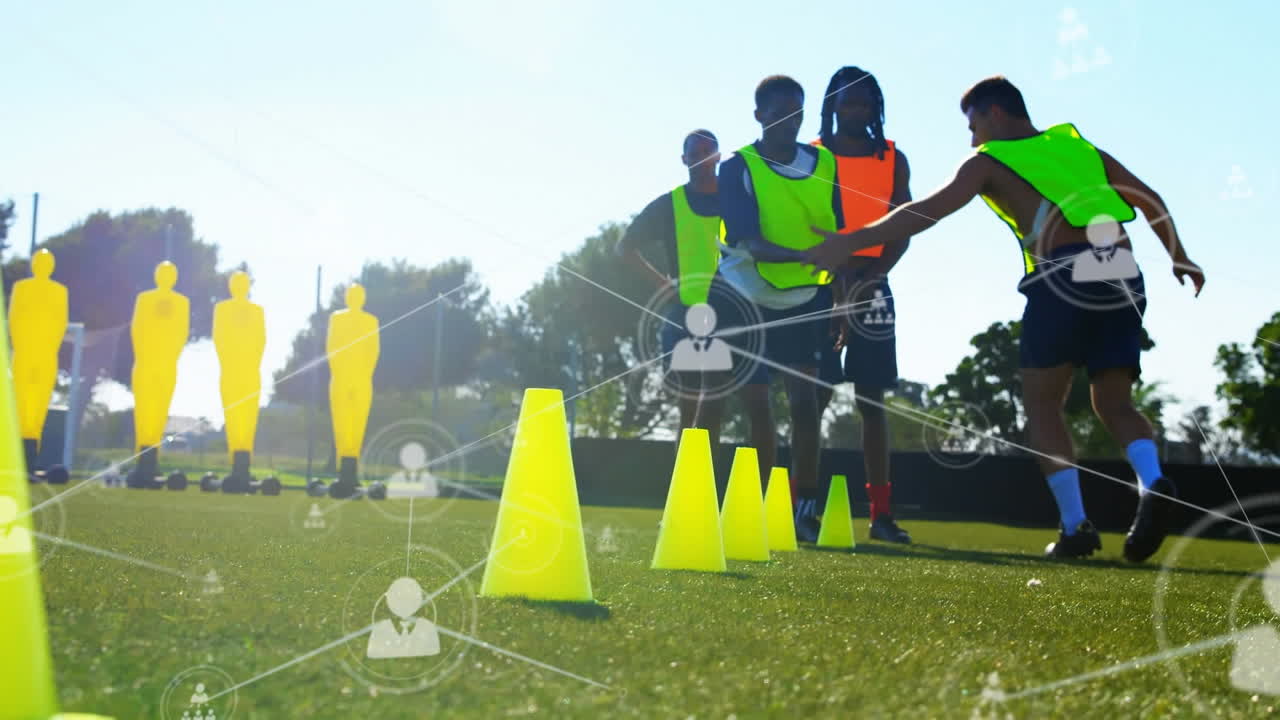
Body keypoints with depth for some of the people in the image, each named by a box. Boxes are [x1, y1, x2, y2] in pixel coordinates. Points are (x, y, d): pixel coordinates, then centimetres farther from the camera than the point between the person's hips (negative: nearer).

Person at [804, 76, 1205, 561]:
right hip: (1123, 278, 5)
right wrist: (1180, 258, 35)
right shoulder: (1079, 145, 26)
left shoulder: (990, 161, 12)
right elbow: (1150, 200, 25)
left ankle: (1076, 525, -3)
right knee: (1113, 403, 12)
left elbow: (927, 211, 1)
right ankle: (1153, 483, -16)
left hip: (1064, 275, -5)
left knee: (1042, 404, 7)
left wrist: (851, 242, 2)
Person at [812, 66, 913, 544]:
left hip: (871, 286, 2)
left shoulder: (893, 160, 12)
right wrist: (836, 274, -16)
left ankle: (881, 513, 2)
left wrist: (872, 274, -12)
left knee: (872, 399, 2)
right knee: (815, 395, -6)